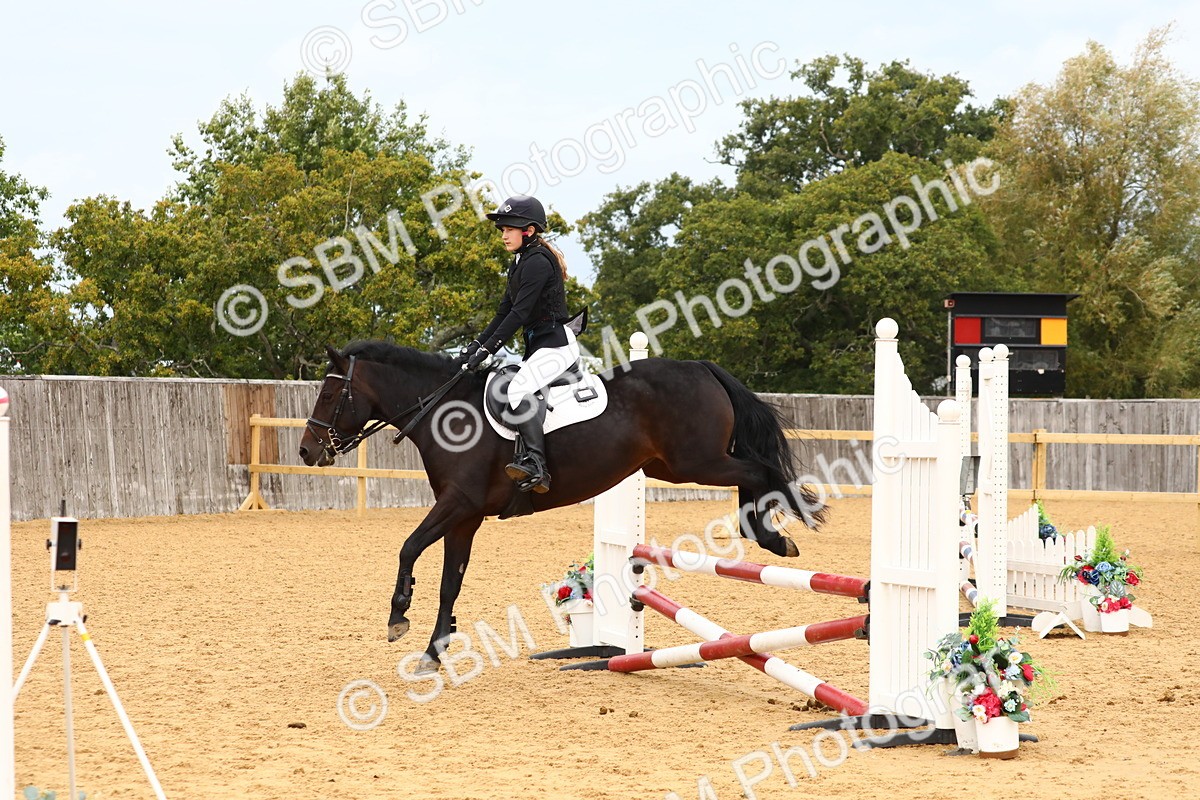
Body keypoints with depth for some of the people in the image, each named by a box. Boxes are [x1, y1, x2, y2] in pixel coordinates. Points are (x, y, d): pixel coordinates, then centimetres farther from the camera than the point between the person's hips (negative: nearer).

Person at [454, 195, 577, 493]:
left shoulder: (538, 262, -14)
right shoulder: (520, 263, 18)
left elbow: (519, 313, -20)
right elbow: (504, 313, 18)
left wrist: (486, 349, -21)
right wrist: (473, 347, 8)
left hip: (556, 344, -11)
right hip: (537, 345, 11)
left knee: (520, 388, -31)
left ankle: (536, 465, -37)